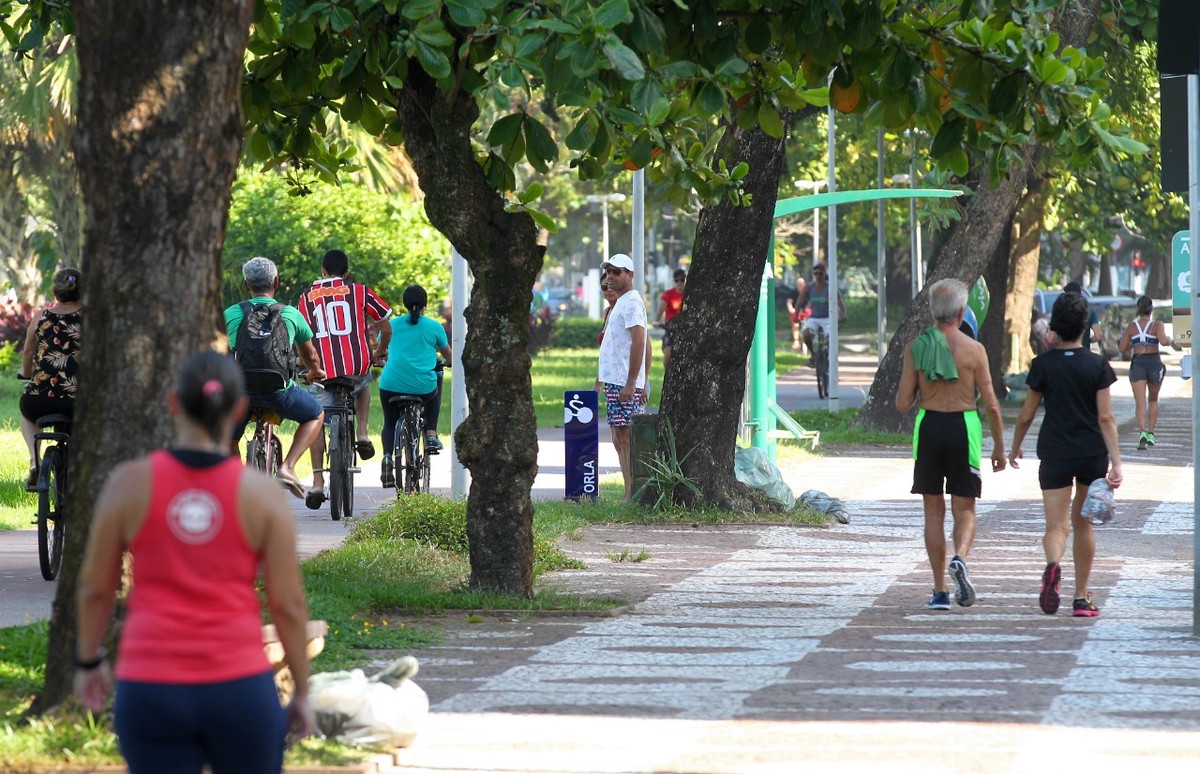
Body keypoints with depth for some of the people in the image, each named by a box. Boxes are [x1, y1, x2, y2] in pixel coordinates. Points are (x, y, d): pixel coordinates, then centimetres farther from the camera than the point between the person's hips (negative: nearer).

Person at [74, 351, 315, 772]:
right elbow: (288, 604, -1)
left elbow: (94, 587, 5)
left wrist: (89, 661, 21)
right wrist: (302, 691, 10)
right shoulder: (261, 492, -3)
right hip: (240, 688, 0)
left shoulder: (129, 482, -2)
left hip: (152, 690, 0)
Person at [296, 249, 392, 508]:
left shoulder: (307, 297, 13)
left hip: (322, 368, -1)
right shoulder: (359, 291, 11)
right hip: (357, 365, 1)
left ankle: (317, 481, 4)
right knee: (363, 386, 37)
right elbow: (386, 327, 13)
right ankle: (362, 434, 17)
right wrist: (380, 352, 31)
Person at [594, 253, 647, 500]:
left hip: (625, 384, -10)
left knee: (624, 437, -10)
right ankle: (629, 494, 13)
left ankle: (631, 495, -11)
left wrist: (631, 383, -24)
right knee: (618, 438, 10)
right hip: (613, 380, 10)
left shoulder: (632, 302, -12)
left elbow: (638, 342, -20)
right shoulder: (619, 303, 19)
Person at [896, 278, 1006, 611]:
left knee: (934, 512, 11)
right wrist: (999, 446, 6)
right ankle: (960, 559, -24)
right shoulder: (973, 349, -5)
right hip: (963, 427, -1)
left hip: (928, 426, 1)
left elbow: (903, 402, -2)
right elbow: (991, 404, -4)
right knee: (965, 511, 8)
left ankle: (940, 591, 8)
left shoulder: (916, 348, -1)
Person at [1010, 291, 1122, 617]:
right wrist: (1116, 461, -9)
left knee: (1056, 526, -1)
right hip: (1092, 453, 1)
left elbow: (1025, 416, 1)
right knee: (1083, 524, 16)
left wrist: (1015, 449, 17)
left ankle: (1053, 565, -35)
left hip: (1054, 454, -1)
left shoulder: (1043, 365, -4)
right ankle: (1081, 597, 21)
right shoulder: (1097, 365, -5)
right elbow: (1106, 417, -9)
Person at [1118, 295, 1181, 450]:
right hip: (1154, 361, 0)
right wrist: (1171, 341, 7)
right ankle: (1151, 434, 17)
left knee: (1140, 403, -7)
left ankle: (1142, 432, -30)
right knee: (1153, 400, 22)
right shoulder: (1157, 325, 2)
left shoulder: (1131, 326, 7)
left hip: (1137, 363, 0)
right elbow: (1163, 341, -15)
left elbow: (1122, 348, 6)